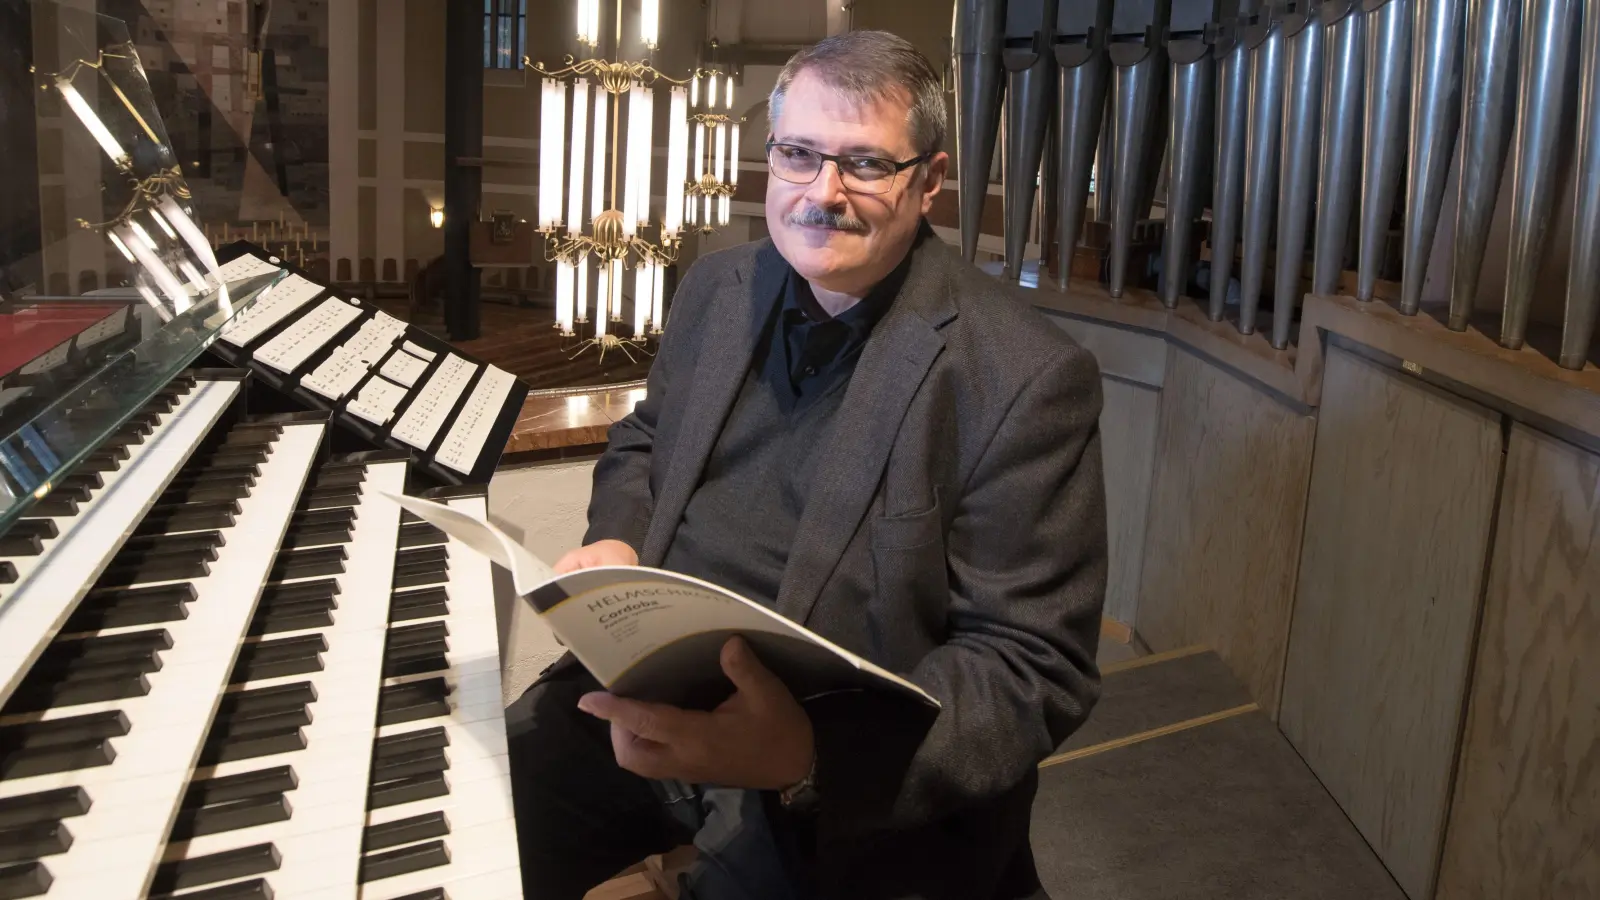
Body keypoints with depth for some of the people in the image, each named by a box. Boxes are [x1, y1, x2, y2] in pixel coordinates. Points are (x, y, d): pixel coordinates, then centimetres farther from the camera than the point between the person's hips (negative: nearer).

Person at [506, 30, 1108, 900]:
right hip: (646, 704, 5)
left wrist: (811, 753, -32)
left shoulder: (1027, 379, -16)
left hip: (862, 783, -5)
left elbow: (1034, 669, -17)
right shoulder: (717, 287, 5)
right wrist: (616, 541, -3)